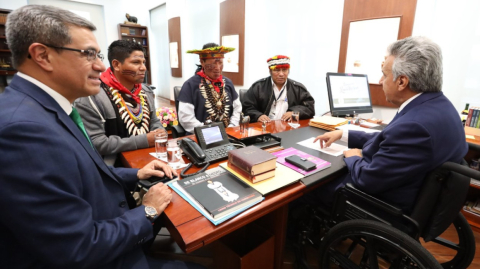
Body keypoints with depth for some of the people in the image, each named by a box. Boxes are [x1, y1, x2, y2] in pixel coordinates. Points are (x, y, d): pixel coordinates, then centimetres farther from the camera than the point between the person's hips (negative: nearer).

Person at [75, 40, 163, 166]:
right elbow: (94, 143, -20)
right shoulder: (92, 97, -14)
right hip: (116, 167, -6)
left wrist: (160, 133, -5)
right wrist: (143, 141, -21)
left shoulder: (145, 91, 9)